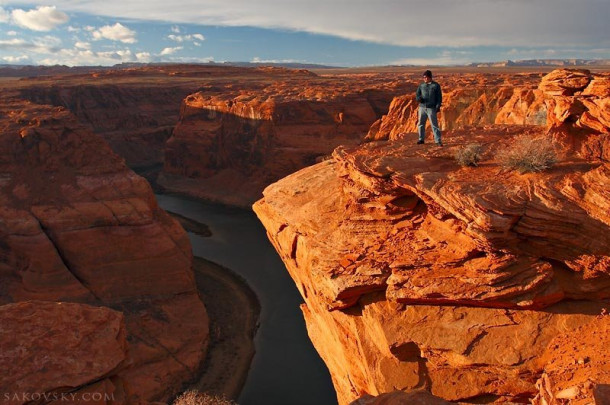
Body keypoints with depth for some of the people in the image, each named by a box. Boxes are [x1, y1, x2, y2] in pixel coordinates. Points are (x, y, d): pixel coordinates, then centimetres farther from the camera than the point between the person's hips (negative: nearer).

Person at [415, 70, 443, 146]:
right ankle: (421, 139, 22)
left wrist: (438, 106, -8)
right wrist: (419, 98, -12)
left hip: (431, 108, -4)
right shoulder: (421, 85, 11)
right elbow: (417, 95, 12)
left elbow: (439, 97, 2)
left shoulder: (436, 85, 3)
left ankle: (438, 141, -5)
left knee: (434, 124, -7)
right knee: (420, 124, 8)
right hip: (422, 107, 4)